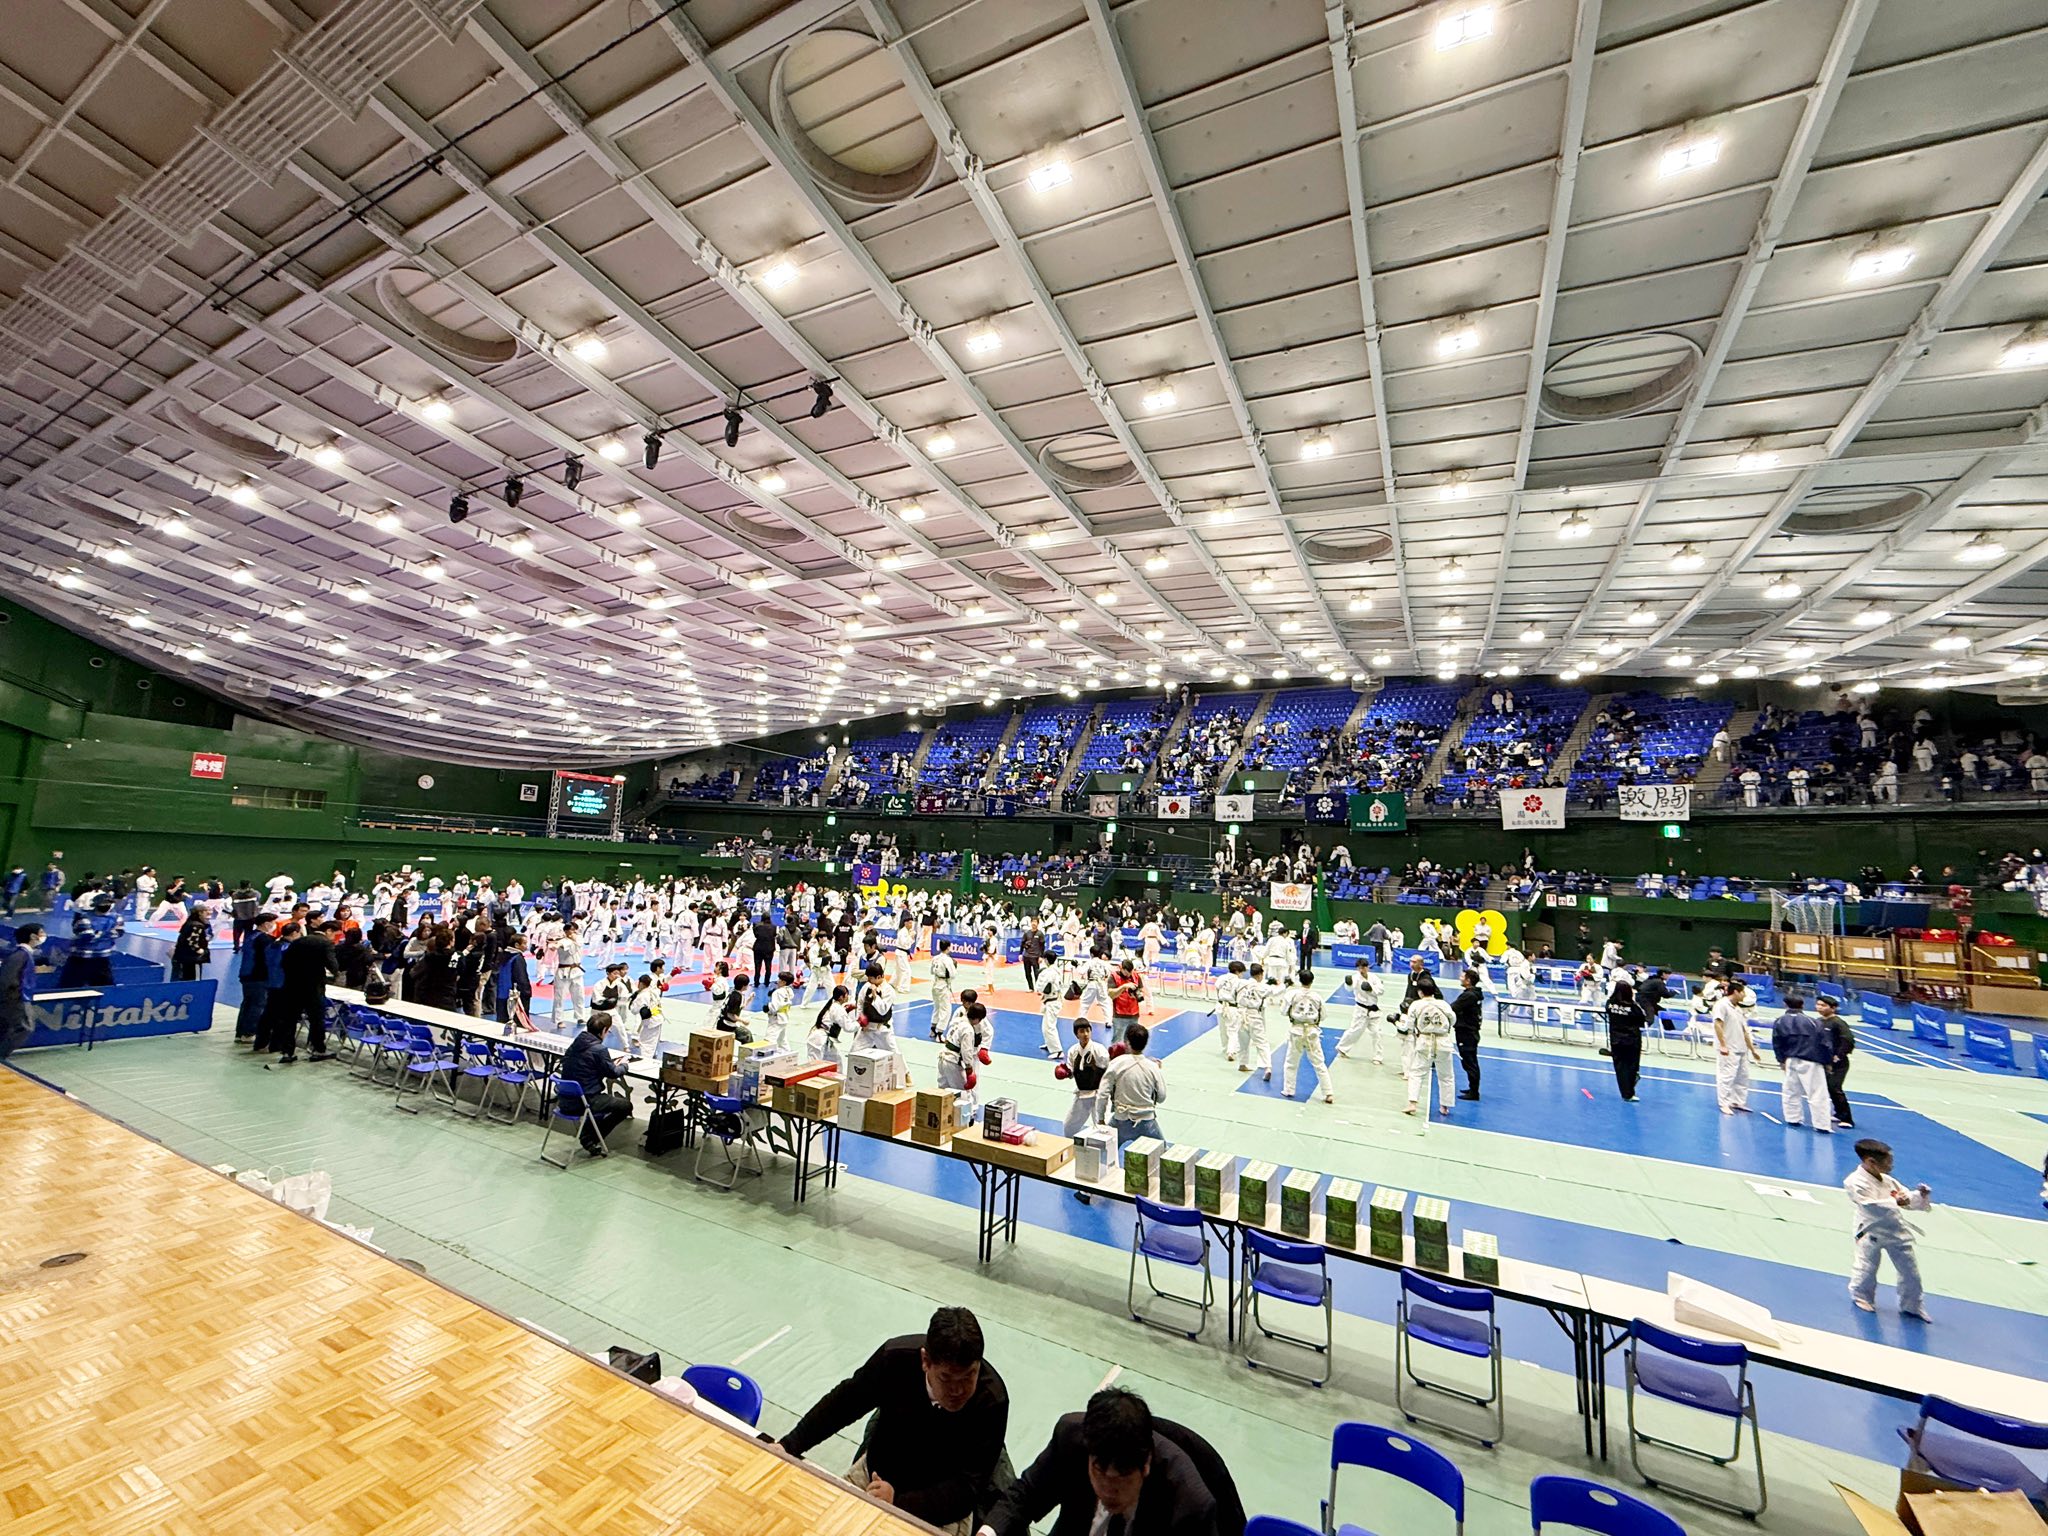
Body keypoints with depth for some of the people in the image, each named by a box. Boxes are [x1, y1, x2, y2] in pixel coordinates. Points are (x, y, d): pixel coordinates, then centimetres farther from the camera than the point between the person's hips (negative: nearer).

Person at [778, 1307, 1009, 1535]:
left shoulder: (992, 1400, -31)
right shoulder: (896, 1356, -27)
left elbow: (966, 1489, -27)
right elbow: (842, 1402, -9)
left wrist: (898, 1502, -38)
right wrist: (789, 1446, -11)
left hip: (942, 1503, -2)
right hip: (876, 1473, 2)